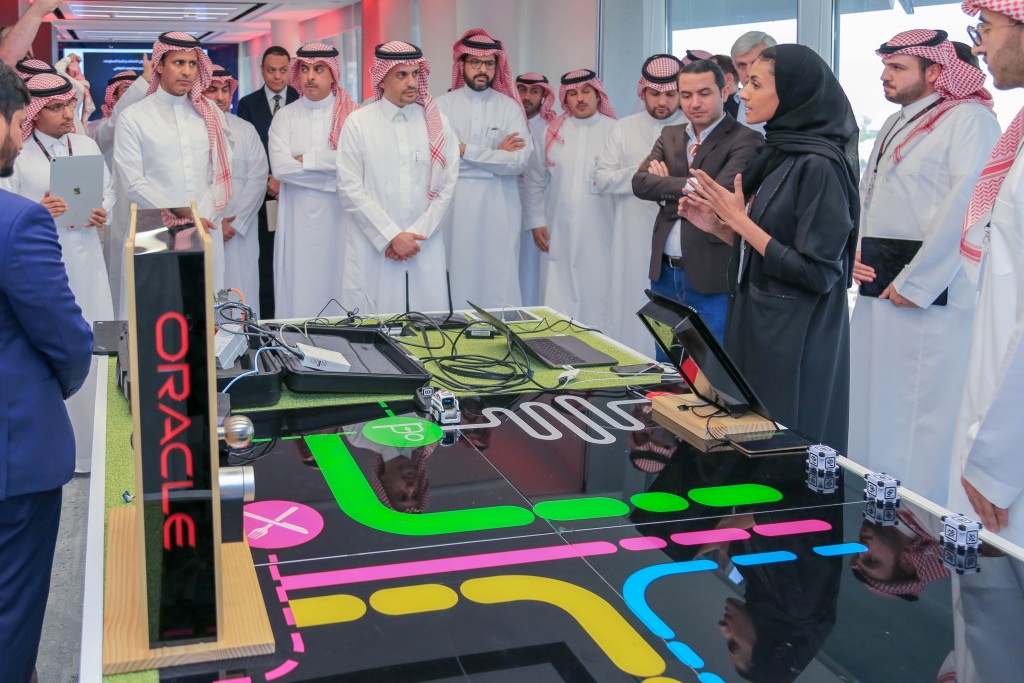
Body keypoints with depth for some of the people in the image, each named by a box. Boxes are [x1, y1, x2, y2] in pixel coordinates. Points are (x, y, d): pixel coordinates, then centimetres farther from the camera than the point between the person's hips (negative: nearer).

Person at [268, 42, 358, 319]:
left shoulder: (353, 114, 1)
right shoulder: (285, 117, 6)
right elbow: (280, 167, -8)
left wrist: (306, 159, -9)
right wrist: (335, 176, -10)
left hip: (340, 217, -1)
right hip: (299, 217, 1)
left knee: (338, 285, 3)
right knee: (300, 293, 2)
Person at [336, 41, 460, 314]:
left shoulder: (437, 122, 7)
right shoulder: (358, 123, 1)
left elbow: (447, 184, 4)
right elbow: (350, 190, -4)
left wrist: (417, 235, -5)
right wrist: (391, 237, -9)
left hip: (425, 247, 2)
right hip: (373, 249, -2)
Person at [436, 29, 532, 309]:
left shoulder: (510, 107, 5)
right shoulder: (443, 105, 4)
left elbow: (520, 161, -7)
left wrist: (467, 151, -9)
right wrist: (497, 154, -8)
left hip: (499, 206, 0)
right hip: (456, 205, 0)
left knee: (498, 282, 0)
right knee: (458, 279, 2)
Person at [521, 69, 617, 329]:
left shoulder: (615, 130, 1)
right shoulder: (552, 131, 9)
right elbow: (534, 180, 13)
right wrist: (536, 222, 9)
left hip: (601, 236, -2)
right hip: (559, 236, 2)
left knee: (597, 299, 0)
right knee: (558, 301, 3)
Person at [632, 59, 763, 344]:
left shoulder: (746, 140, -8)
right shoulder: (669, 136, 11)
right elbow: (640, 183, -3)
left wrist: (667, 183, -9)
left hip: (712, 277, -6)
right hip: (665, 272, 6)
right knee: (665, 365, 15)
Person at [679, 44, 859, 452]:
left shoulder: (819, 166, -17)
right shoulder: (777, 156, 10)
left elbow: (817, 272, -21)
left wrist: (740, 220, -17)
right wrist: (717, 225, 1)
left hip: (795, 342, -9)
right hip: (755, 325, 9)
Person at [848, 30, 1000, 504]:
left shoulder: (968, 119, -8)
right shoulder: (895, 127, 21)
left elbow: (965, 210, -19)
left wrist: (916, 283, -18)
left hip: (930, 302, -9)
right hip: (877, 296, 9)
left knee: (922, 425, -5)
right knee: (873, 414, 12)